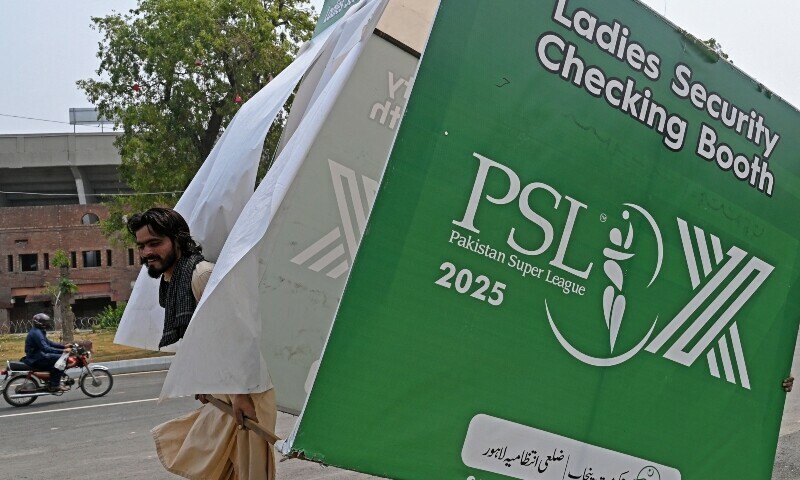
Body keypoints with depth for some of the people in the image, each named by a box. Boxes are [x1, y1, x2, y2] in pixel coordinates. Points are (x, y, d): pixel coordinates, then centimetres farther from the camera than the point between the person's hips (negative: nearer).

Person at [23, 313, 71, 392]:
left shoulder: (39, 331, 16)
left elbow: (48, 342, 21)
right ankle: (54, 385, -18)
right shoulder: (36, 333, -19)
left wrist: (63, 346, 11)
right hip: (36, 359, -11)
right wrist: (62, 351, -31)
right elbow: (45, 348, -28)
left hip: (38, 355, 11)